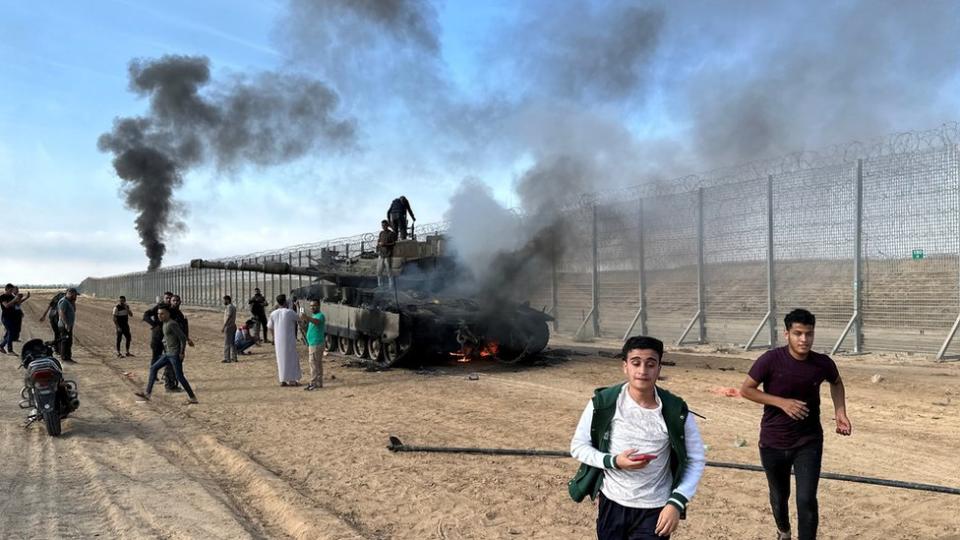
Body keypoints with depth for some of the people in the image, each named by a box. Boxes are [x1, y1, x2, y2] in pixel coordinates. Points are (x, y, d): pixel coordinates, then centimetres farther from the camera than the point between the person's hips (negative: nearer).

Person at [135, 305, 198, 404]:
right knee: (153, 368, 12)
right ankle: (147, 393, 17)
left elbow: (183, 337, -19)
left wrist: (182, 353, -16)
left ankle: (193, 398, -1)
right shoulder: (165, 323, 11)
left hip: (175, 354, -10)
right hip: (168, 354, 10)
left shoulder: (172, 324, -18)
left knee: (179, 376, -7)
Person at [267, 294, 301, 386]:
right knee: (291, 358, 6)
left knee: (281, 359, 12)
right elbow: (297, 319, 8)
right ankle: (292, 380, 7)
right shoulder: (290, 312, -12)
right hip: (289, 339, -4)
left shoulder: (273, 313, -1)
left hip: (278, 340, 4)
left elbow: (270, 326, 9)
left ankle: (283, 380, 13)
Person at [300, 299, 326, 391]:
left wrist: (307, 317, -54)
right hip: (312, 344, 10)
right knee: (318, 365, 13)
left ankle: (313, 383, -8)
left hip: (316, 344, -10)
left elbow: (316, 321, -37)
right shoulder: (313, 316, 19)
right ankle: (319, 383, 17)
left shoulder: (320, 315, -12)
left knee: (314, 364, -10)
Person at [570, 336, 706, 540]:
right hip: (612, 503, 1)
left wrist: (676, 503, -13)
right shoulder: (604, 403, -12)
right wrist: (614, 461, -20)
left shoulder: (676, 412, -12)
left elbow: (696, 460, -2)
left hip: (654, 509, -1)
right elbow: (578, 446, -4)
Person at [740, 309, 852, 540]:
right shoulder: (771, 360, -20)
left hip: (809, 442, 0)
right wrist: (782, 402, -21)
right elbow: (746, 389, -11)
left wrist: (840, 412, -1)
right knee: (779, 496, 19)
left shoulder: (823, 363, -11)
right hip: (773, 443, 0)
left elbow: (836, 383, 13)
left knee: (806, 500, -10)